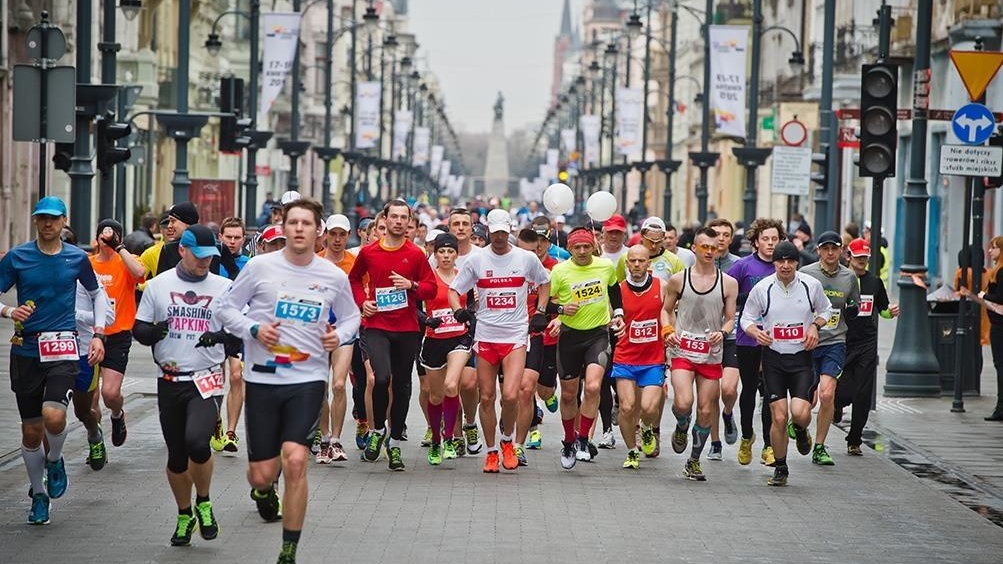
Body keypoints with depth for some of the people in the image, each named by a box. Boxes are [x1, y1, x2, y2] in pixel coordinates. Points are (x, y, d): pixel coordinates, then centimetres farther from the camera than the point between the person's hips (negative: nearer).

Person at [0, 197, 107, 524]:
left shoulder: (77, 258, 4)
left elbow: (97, 294, 18)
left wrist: (98, 334, 8)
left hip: (63, 349, -1)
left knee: (54, 416, -23)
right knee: (31, 430, 6)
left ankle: (54, 461, 10)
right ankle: (39, 495, 24)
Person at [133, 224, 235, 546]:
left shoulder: (223, 288, 4)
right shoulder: (158, 285, 6)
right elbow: (138, 329, 9)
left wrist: (219, 336, -18)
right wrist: (153, 332, -14)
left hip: (207, 380, -2)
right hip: (170, 382, 2)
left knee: (197, 441, -24)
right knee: (176, 455, 8)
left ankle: (204, 502, 2)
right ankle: (184, 515, 30)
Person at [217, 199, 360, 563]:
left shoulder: (334, 277, 2)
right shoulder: (260, 267, -2)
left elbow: (351, 316, 18)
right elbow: (227, 308, 5)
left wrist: (339, 335, -3)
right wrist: (254, 330, -13)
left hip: (309, 379, 0)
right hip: (263, 379, 0)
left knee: (295, 462, -17)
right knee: (262, 474, 2)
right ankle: (263, 489, 44)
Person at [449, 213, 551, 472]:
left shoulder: (527, 258, 2)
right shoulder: (476, 260, 2)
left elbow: (544, 282, 20)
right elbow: (454, 289, 7)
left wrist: (540, 312, 9)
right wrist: (458, 310, -13)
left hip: (516, 337, -1)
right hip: (485, 336, 1)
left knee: (510, 395, -15)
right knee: (486, 398, 3)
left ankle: (507, 440, 11)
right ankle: (491, 451, 18)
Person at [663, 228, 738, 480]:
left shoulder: (728, 283, 3)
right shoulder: (678, 279, 3)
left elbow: (730, 318, 8)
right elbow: (666, 310, 15)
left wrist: (722, 332, -13)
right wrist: (669, 331, -4)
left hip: (712, 355, 1)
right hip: (683, 351, -1)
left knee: (705, 411, 4)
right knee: (683, 403, -21)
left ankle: (694, 462, 20)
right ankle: (681, 429, 15)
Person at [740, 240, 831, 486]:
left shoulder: (811, 285, -1)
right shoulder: (762, 288, -4)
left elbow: (825, 310, 17)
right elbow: (747, 318, 7)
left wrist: (815, 326, -3)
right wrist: (756, 332, -14)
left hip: (802, 357, 0)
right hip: (773, 357, 0)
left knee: (800, 413, -17)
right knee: (779, 417, -5)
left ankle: (801, 431, 22)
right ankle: (780, 468, 14)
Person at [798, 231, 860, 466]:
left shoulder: (849, 277, 6)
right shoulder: (805, 274, -2)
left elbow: (854, 308, 19)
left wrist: (852, 310, -4)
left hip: (835, 343, 1)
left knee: (827, 395, -13)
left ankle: (819, 448, 0)